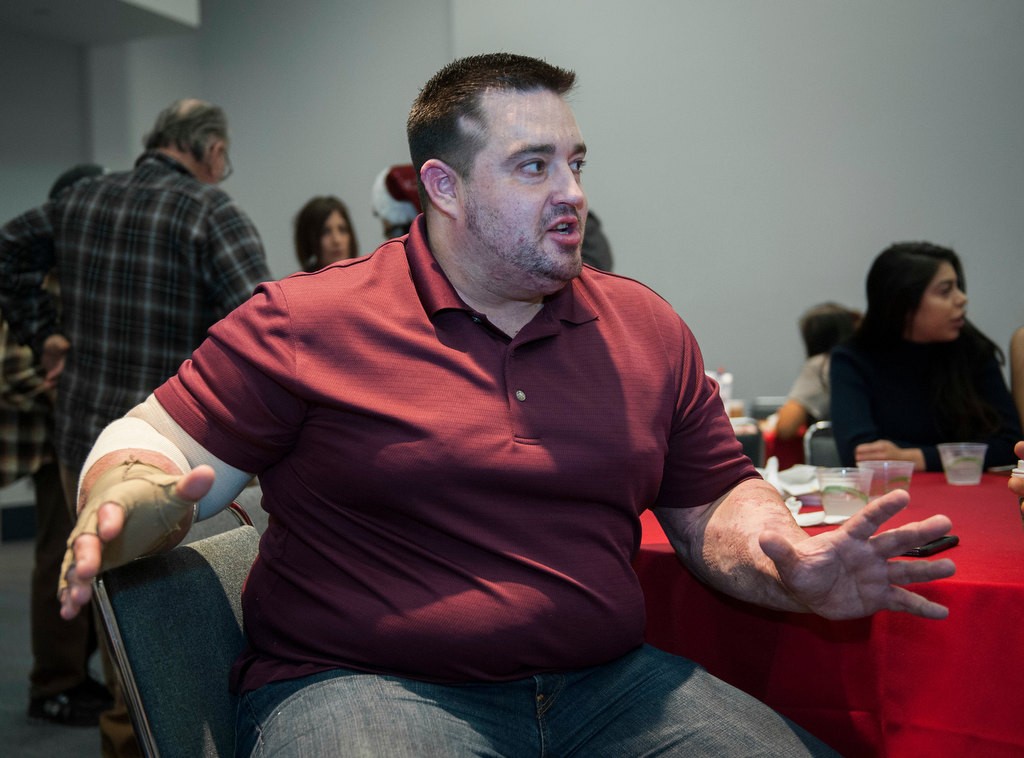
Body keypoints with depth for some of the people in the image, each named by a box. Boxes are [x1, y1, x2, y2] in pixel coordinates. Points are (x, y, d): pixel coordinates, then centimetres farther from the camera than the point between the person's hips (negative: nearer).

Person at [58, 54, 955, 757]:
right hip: (361, 683, -4)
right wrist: (128, 504, -21)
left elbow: (716, 500, 15)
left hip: (608, 680, 5)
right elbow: (157, 443, 3)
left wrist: (790, 566, -7)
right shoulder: (303, 324, -1)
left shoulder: (648, 327, 11)